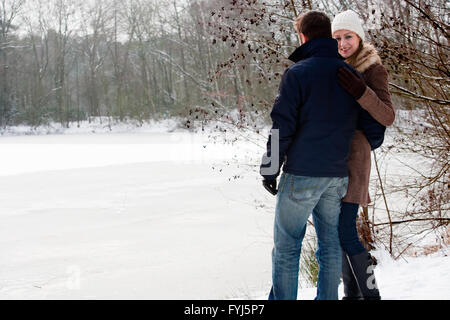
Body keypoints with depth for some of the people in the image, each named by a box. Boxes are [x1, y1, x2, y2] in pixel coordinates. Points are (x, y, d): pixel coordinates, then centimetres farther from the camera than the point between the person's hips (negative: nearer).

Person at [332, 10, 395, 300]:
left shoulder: (373, 69, -6)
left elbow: (387, 116, -16)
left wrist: (360, 91, -29)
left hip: (353, 156, -7)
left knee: (345, 232, -12)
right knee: (341, 229, 9)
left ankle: (370, 293, -1)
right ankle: (352, 293, 19)